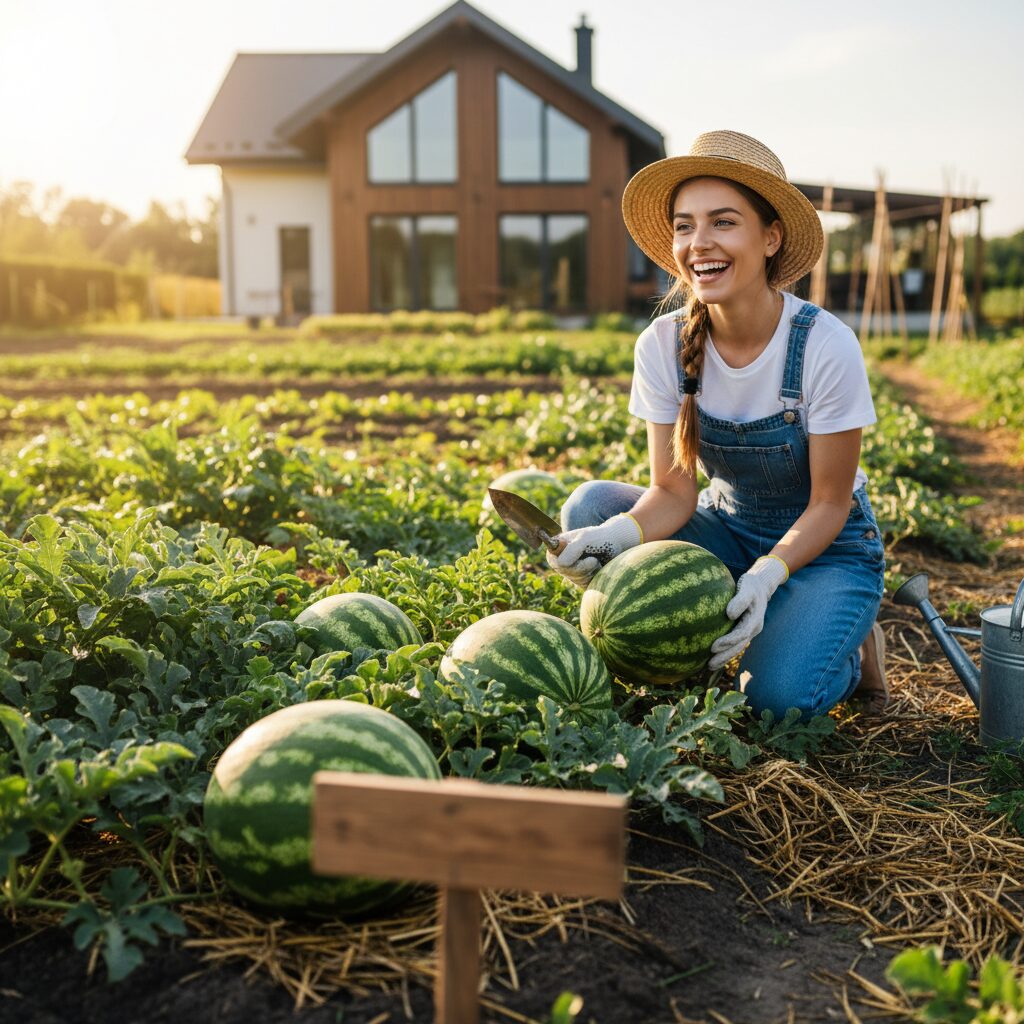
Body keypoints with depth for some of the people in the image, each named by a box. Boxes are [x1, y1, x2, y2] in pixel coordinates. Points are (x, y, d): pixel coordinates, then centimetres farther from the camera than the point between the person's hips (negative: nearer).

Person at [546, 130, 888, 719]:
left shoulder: (826, 346, -23)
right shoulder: (663, 345, -13)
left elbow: (829, 503, -16)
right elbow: (674, 489, -12)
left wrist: (766, 576, -34)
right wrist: (619, 535, -34)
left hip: (824, 545, -3)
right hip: (729, 529, 4)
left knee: (775, 693, -28)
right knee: (592, 506, -21)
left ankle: (850, 649, 7)